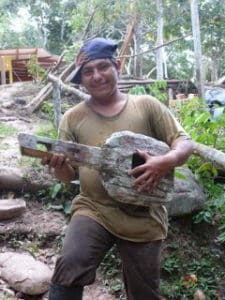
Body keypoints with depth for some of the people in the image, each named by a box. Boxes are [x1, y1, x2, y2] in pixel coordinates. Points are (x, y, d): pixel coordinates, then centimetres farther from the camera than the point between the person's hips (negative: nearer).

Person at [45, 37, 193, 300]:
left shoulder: (147, 105, 0)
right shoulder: (73, 118, 3)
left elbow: (184, 143, 0)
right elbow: (69, 176, 5)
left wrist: (166, 162, -22)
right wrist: (59, 165, -19)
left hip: (144, 217, 1)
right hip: (93, 210, 0)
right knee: (69, 265, -28)